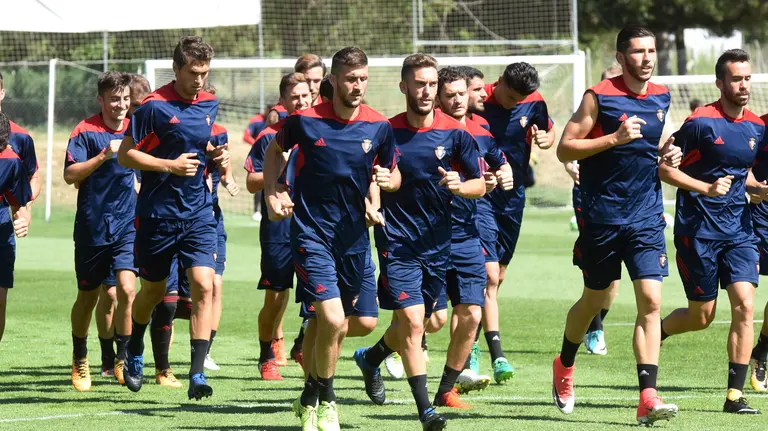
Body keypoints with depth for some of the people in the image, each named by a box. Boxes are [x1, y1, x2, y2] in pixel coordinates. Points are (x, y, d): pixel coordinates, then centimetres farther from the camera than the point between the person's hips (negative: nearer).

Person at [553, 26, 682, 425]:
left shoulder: (661, 97, 7)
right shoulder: (599, 96, -9)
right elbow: (565, 148, -10)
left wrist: (666, 152, 3)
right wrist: (614, 138, -20)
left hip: (646, 216, 3)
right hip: (602, 216, -3)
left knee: (650, 302, -10)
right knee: (594, 299, 11)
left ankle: (648, 399, -13)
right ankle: (564, 365, 40)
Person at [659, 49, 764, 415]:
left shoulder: (757, 128, 7)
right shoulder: (701, 123, -12)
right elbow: (664, 167, -10)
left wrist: (758, 188, 4)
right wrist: (706, 188, -19)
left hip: (738, 229, 5)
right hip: (697, 229, -5)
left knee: (744, 305, -10)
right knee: (702, 316, 2)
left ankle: (735, 395, -5)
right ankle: (654, 332, 35)